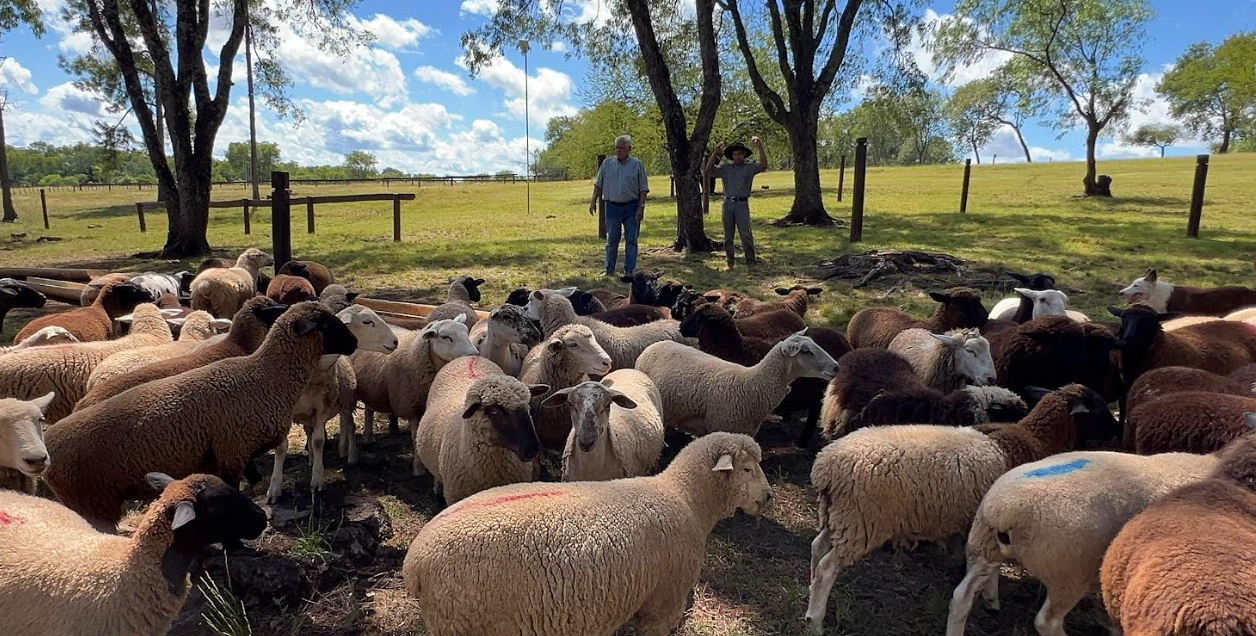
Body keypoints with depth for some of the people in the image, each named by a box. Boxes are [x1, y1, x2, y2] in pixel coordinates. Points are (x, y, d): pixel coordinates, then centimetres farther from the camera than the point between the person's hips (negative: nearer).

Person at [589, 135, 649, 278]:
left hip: (631, 207, -1)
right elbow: (598, 184, 12)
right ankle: (609, 270, 14)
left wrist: (641, 207, -8)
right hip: (612, 206, 2)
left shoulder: (637, 164, 0)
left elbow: (643, 188, 0)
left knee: (631, 240, -1)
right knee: (612, 240, 6)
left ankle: (629, 271, 4)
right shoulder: (607, 163, 6)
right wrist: (593, 201, 3)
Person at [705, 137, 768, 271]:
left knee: (746, 234, -10)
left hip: (742, 204, -3)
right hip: (728, 203, 3)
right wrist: (715, 153, -2)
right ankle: (730, 263, 11)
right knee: (728, 236, 5)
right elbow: (708, 171, 6)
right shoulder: (726, 168, 13)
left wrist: (760, 147, -20)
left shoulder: (750, 167, 6)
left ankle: (751, 262, -7)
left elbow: (763, 165, -11)